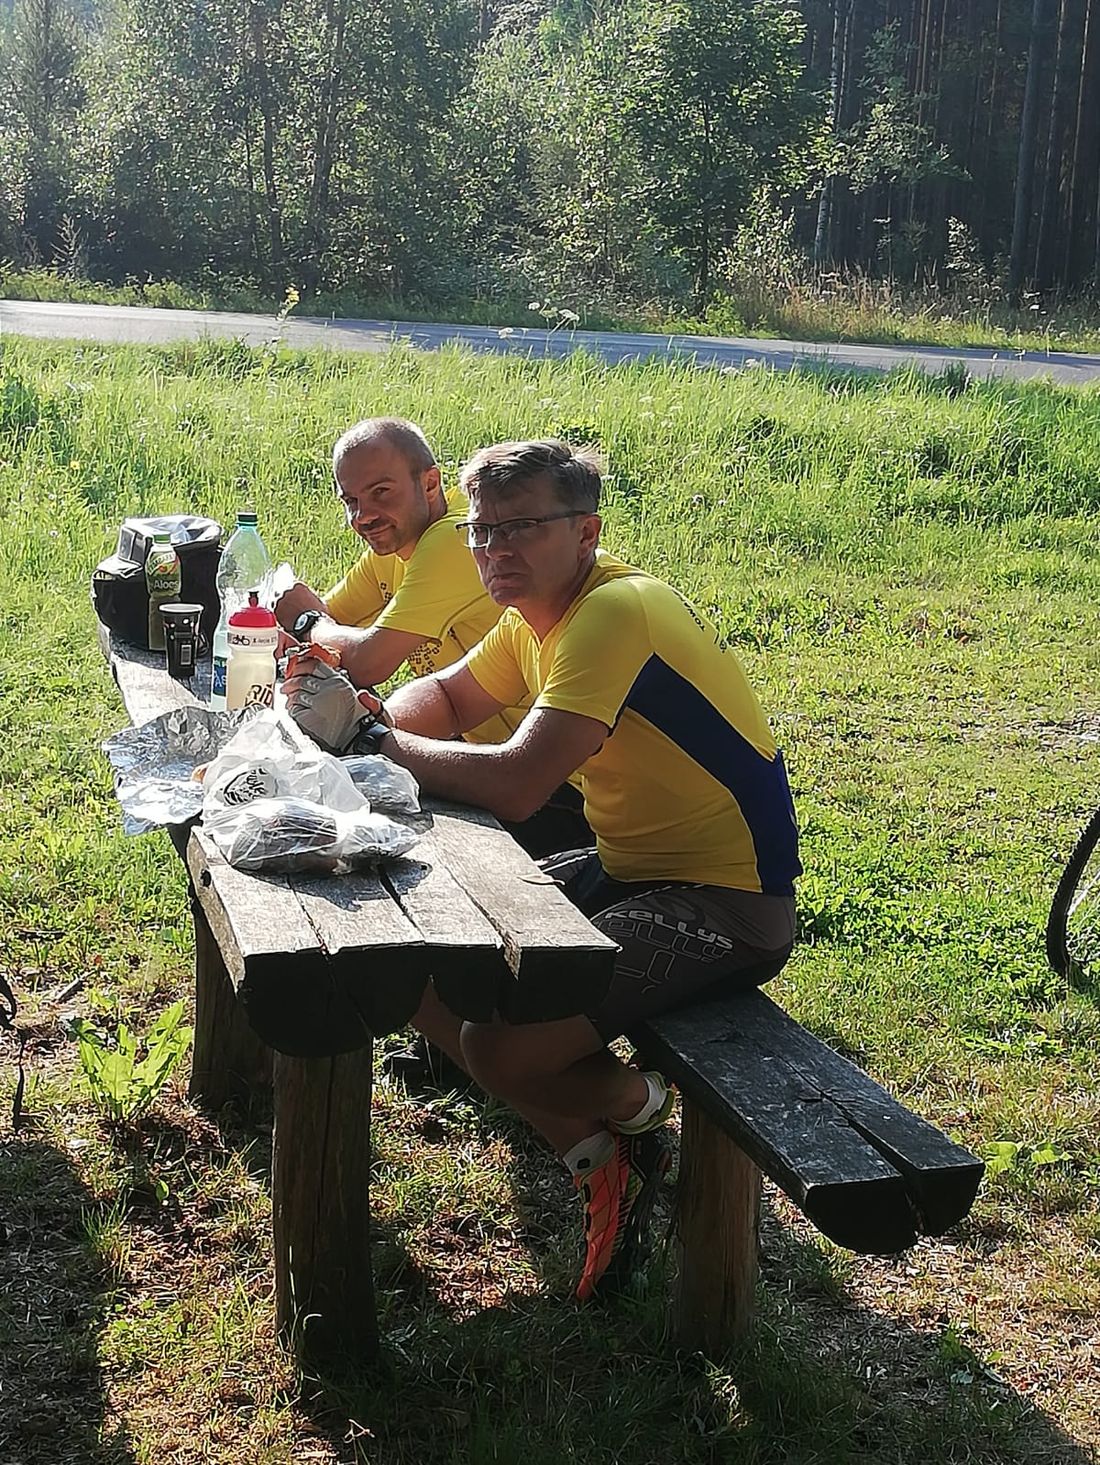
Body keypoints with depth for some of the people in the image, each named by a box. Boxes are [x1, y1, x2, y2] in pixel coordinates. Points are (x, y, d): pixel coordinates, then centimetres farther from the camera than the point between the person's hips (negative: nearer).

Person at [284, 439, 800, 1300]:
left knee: (500, 1047, -24)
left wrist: (369, 735, -21)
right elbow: (448, 697, 18)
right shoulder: (539, 609, 6)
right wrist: (375, 714, -5)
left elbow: (516, 786, -32)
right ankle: (600, 1161, 13)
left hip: (726, 903, -10)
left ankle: (635, 1105, 10)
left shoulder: (615, 613, -24)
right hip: (629, 869, 10)